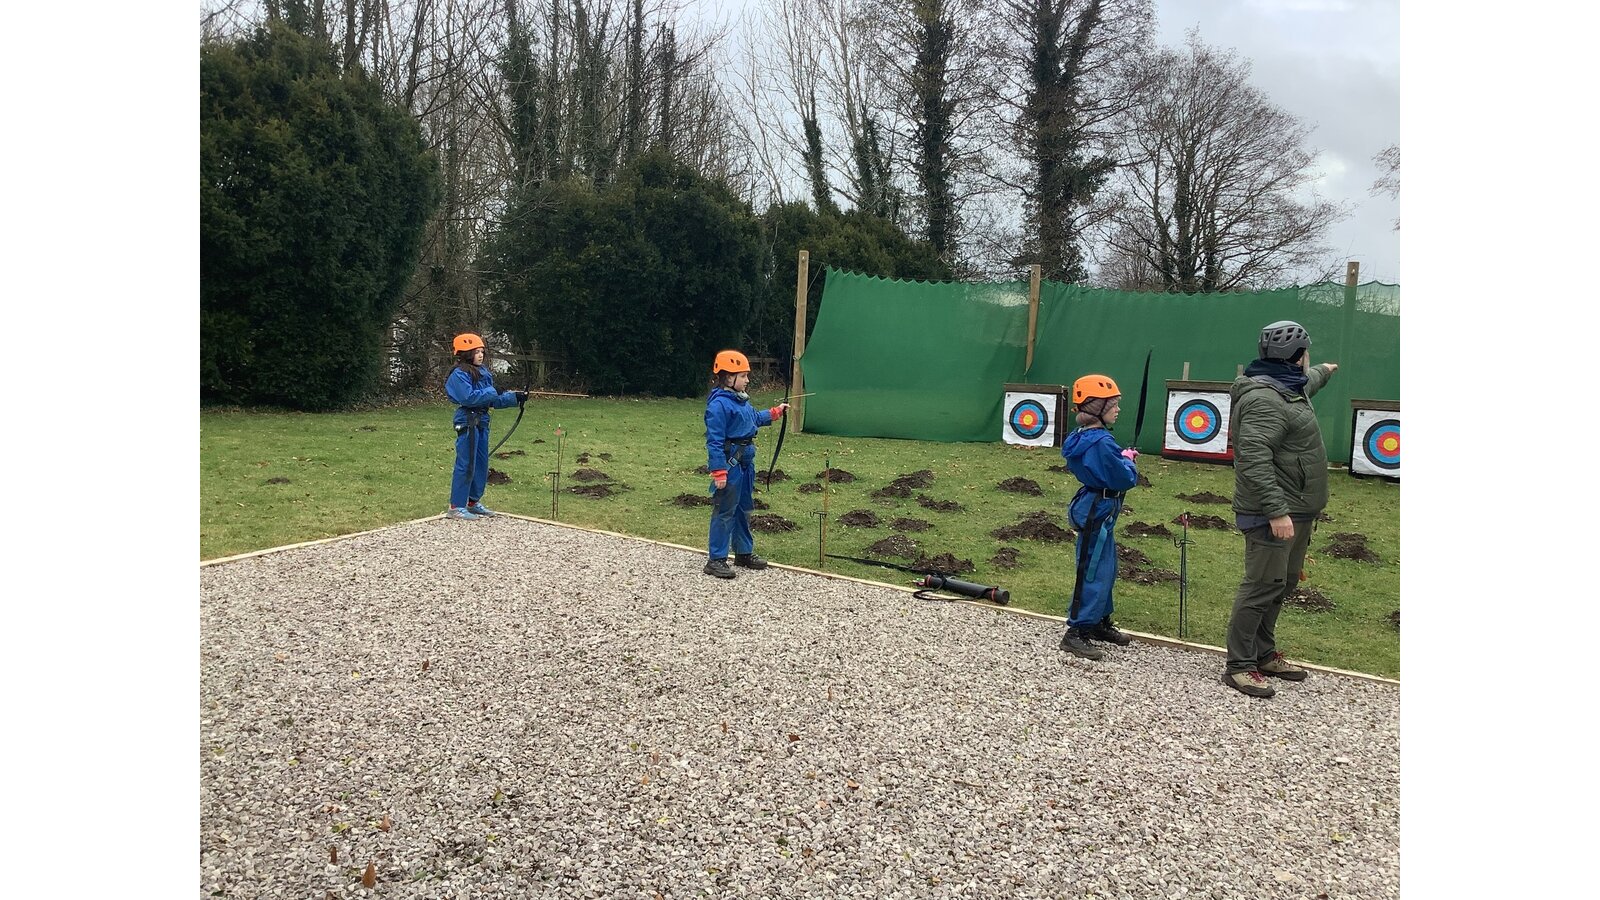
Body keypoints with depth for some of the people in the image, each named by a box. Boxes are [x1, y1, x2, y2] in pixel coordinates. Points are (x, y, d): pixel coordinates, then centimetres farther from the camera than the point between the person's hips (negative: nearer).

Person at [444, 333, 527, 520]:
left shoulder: (483, 372, 13)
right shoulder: (459, 375, -10)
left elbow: (495, 400, 13)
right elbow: (469, 397, -23)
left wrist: (515, 397, 1)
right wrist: (491, 392, -17)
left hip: (482, 422, 8)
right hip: (467, 422, -8)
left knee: (481, 464, 13)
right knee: (466, 465, -7)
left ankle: (474, 502, 24)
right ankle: (456, 507, -2)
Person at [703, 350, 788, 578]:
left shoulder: (741, 399, 8)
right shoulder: (719, 404, -19)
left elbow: (755, 417, 30)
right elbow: (714, 441, -21)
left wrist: (775, 412, 25)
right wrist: (719, 472, -23)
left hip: (745, 462, 9)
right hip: (730, 463, -9)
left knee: (744, 508, 18)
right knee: (725, 511, -2)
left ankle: (744, 553, 31)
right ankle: (716, 560, 6)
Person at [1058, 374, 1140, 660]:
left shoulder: (1082, 437, 6)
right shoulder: (1102, 442, -24)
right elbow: (1126, 479, -21)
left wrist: (1121, 459, 6)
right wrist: (1128, 461, -2)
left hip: (1095, 509, 10)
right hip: (1098, 512, -10)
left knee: (1106, 570, 21)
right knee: (1093, 573, -4)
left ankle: (1100, 622, 33)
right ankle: (1076, 633, 1)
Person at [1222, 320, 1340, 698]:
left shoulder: (1288, 387, 13)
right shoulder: (1264, 399, -21)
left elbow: (1306, 383, 40)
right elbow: (1254, 459, -29)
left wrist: (1324, 371, 61)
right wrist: (1276, 511, -33)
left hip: (1295, 510, 11)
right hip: (1274, 513, -11)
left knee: (1282, 583, 17)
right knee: (1263, 585, -9)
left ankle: (1263, 653, 28)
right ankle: (1239, 666, -3)